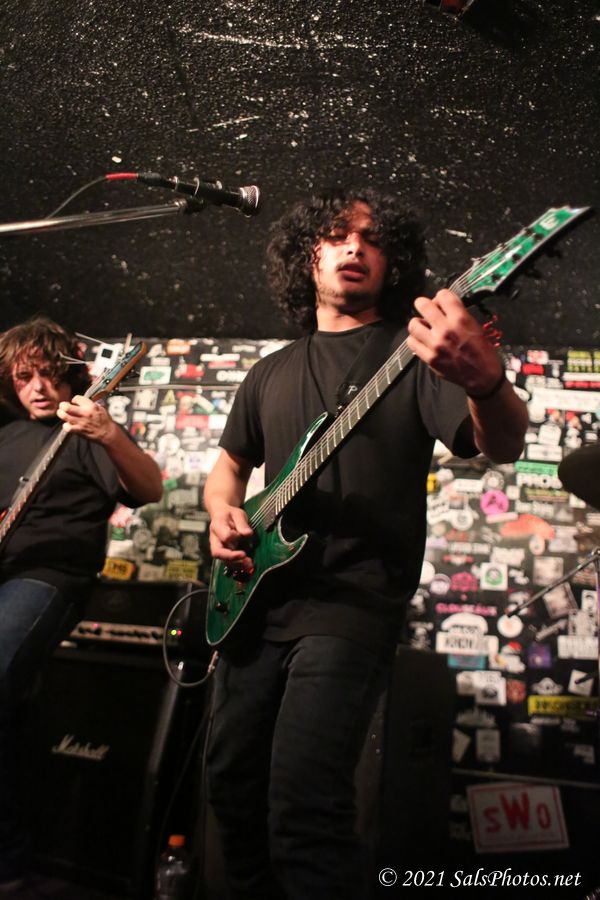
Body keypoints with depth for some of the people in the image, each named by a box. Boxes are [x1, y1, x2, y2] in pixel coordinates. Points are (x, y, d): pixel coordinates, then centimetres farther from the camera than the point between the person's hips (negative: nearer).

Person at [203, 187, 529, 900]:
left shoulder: (416, 352, -1)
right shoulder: (271, 373, 15)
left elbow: (502, 447, -17)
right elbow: (228, 463, 26)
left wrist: (485, 381, -40)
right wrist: (223, 514, 3)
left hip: (353, 603, -5)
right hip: (257, 596, 6)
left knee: (302, 806, -16)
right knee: (231, 783, 13)